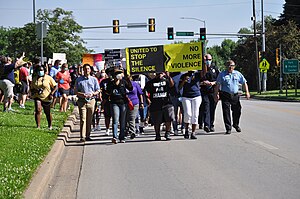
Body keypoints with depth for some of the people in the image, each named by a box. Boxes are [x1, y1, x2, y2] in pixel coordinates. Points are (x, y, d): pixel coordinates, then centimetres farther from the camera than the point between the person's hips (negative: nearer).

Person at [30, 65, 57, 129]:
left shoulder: (48, 78, -4)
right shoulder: (34, 79, 5)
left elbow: (55, 87, -1)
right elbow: (31, 89, 11)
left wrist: (51, 93, -16)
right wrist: (35, 91, -11)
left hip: (46, 98, -1)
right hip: (37, 97, 1)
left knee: (47, 113, 9)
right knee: (38, 110, -20)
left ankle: (50, 126, 32)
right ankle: (38, 126, -17)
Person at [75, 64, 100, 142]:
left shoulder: (94, 79, 10)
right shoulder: (79, 80, 6)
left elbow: (98, 91, 11)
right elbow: (76, 91, 7)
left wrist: (92, 94, -10)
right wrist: (82, 94, -13)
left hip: (91, 100, 2)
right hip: (82, 101, -2)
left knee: (89, 120, 6)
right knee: (83, 119, -10)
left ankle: (88, 136, 14)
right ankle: (82, 136, -13)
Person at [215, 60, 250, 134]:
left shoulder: (237, 74, 10)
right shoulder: (222, 74, 3)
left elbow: (244, 83, 14)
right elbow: (218, 85, 0)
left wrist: (247, 92, 5)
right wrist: (216, 94, -8)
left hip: (235, 95, 3)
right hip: (225, 95, -3)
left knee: (237, 111, 6)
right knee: (226, 112, -5)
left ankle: (236, 125, 31)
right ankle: (228, 128, 2)